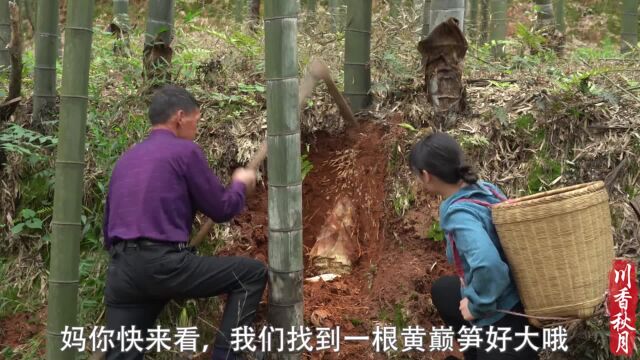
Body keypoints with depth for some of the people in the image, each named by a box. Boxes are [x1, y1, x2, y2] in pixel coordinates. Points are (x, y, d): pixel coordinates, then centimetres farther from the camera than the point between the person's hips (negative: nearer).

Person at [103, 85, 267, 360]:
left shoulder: (125, 159, 22)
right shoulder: (185, 151, 1)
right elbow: (221, 209, 5)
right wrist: (241, 184, 25)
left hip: (120, 271, 7)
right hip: (164, 264, -7)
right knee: (252, 274, 4)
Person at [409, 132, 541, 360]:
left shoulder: (459, 214, -26)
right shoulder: (486, 189, -2)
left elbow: (488, 265, -41)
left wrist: (477, 305, -23)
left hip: (505, 319, -9)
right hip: (516, 296, 9)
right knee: (442, 291, 32)